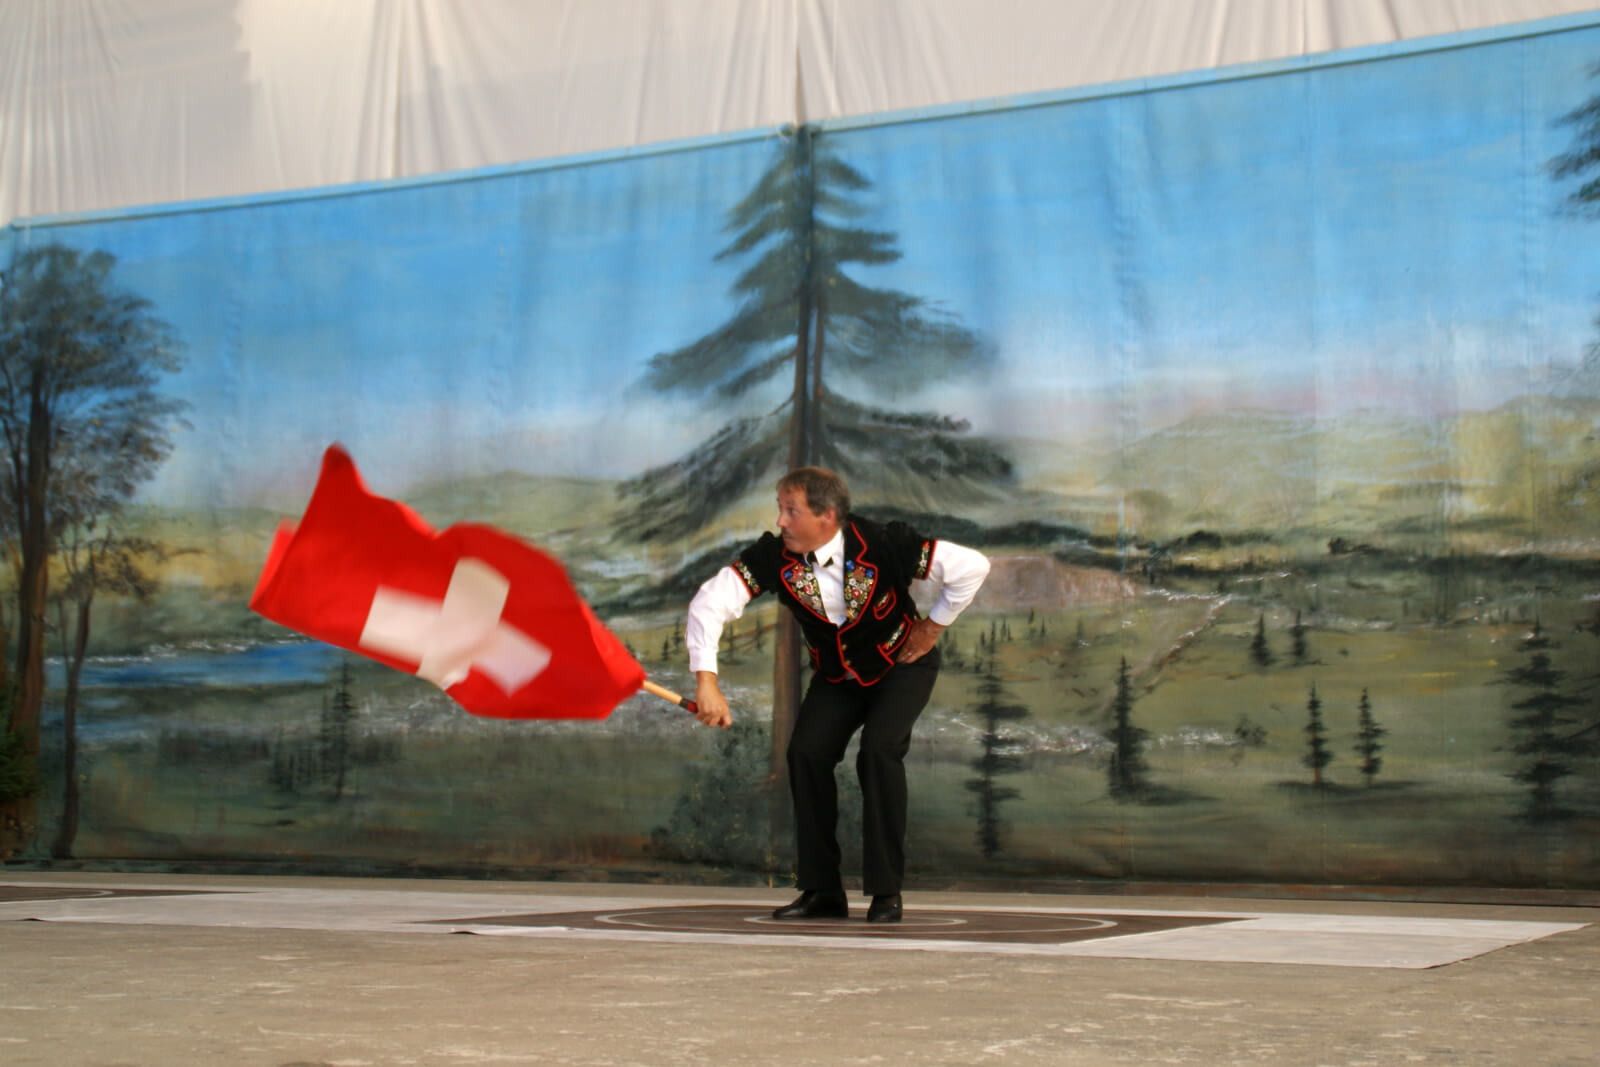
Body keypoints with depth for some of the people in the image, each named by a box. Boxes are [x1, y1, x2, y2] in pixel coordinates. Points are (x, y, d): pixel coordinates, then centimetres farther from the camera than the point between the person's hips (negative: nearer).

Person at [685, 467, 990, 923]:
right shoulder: (773, 556, -22)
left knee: (879, 751, -25)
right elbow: (709, 603, -26)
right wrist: (706, 681, -37)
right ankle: (822, 890, 0)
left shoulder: (882, 545, -31)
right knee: (805, 752, -14)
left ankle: (886, 892, -14)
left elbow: (972, 566, -26)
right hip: (835, 676, 4)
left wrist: (932, 626, -15)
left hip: (901, 666, -4)